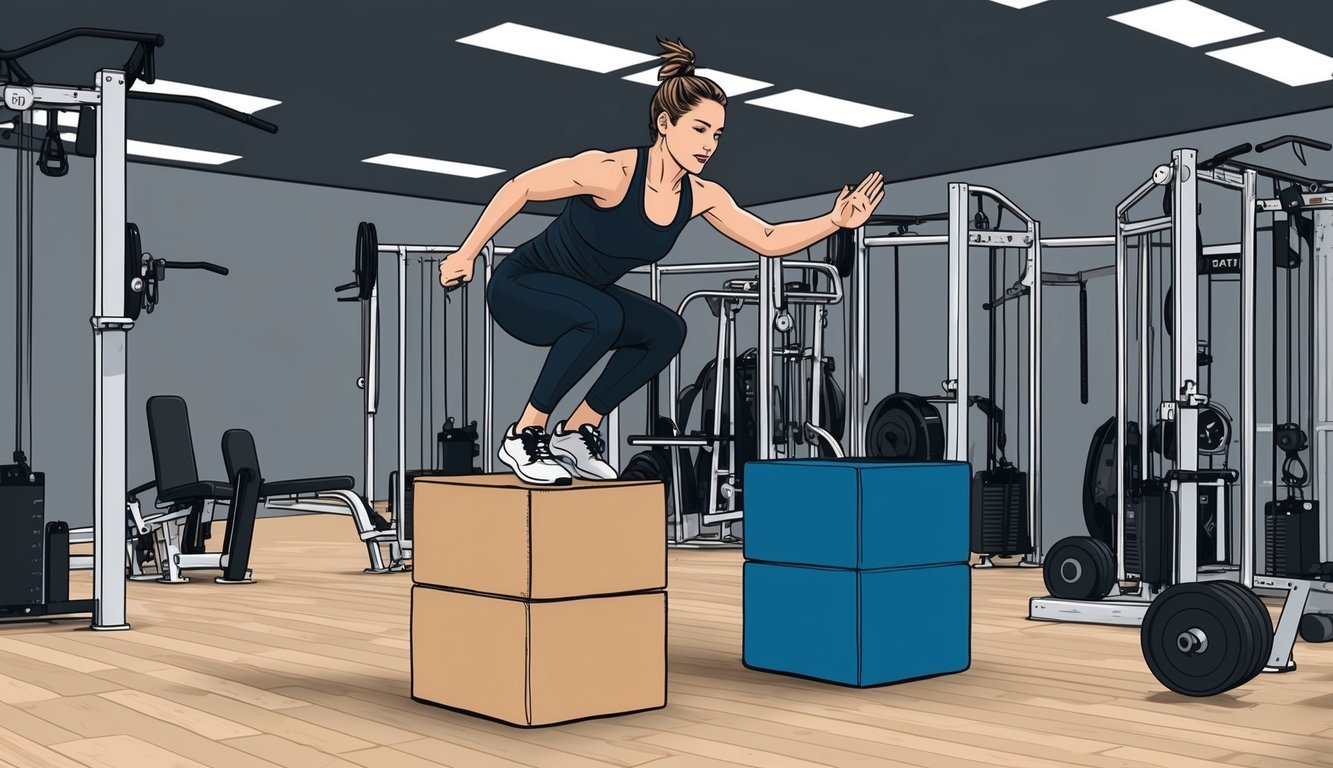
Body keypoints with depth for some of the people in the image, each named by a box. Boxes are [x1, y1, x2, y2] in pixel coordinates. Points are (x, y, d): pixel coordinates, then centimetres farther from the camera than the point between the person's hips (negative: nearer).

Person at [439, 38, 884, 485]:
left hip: (583, 297, 7)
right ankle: (524, 436, -18)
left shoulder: (701, 197, -8)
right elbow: (519, 188, -20)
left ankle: (576, 432, 5)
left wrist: (835, 221, -13)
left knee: (666, 331, -9)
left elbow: (769, 240, -1)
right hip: (520, 287, -7)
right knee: (602, 316, -34)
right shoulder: (611, 172, -28)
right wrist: (466, 255, -17)